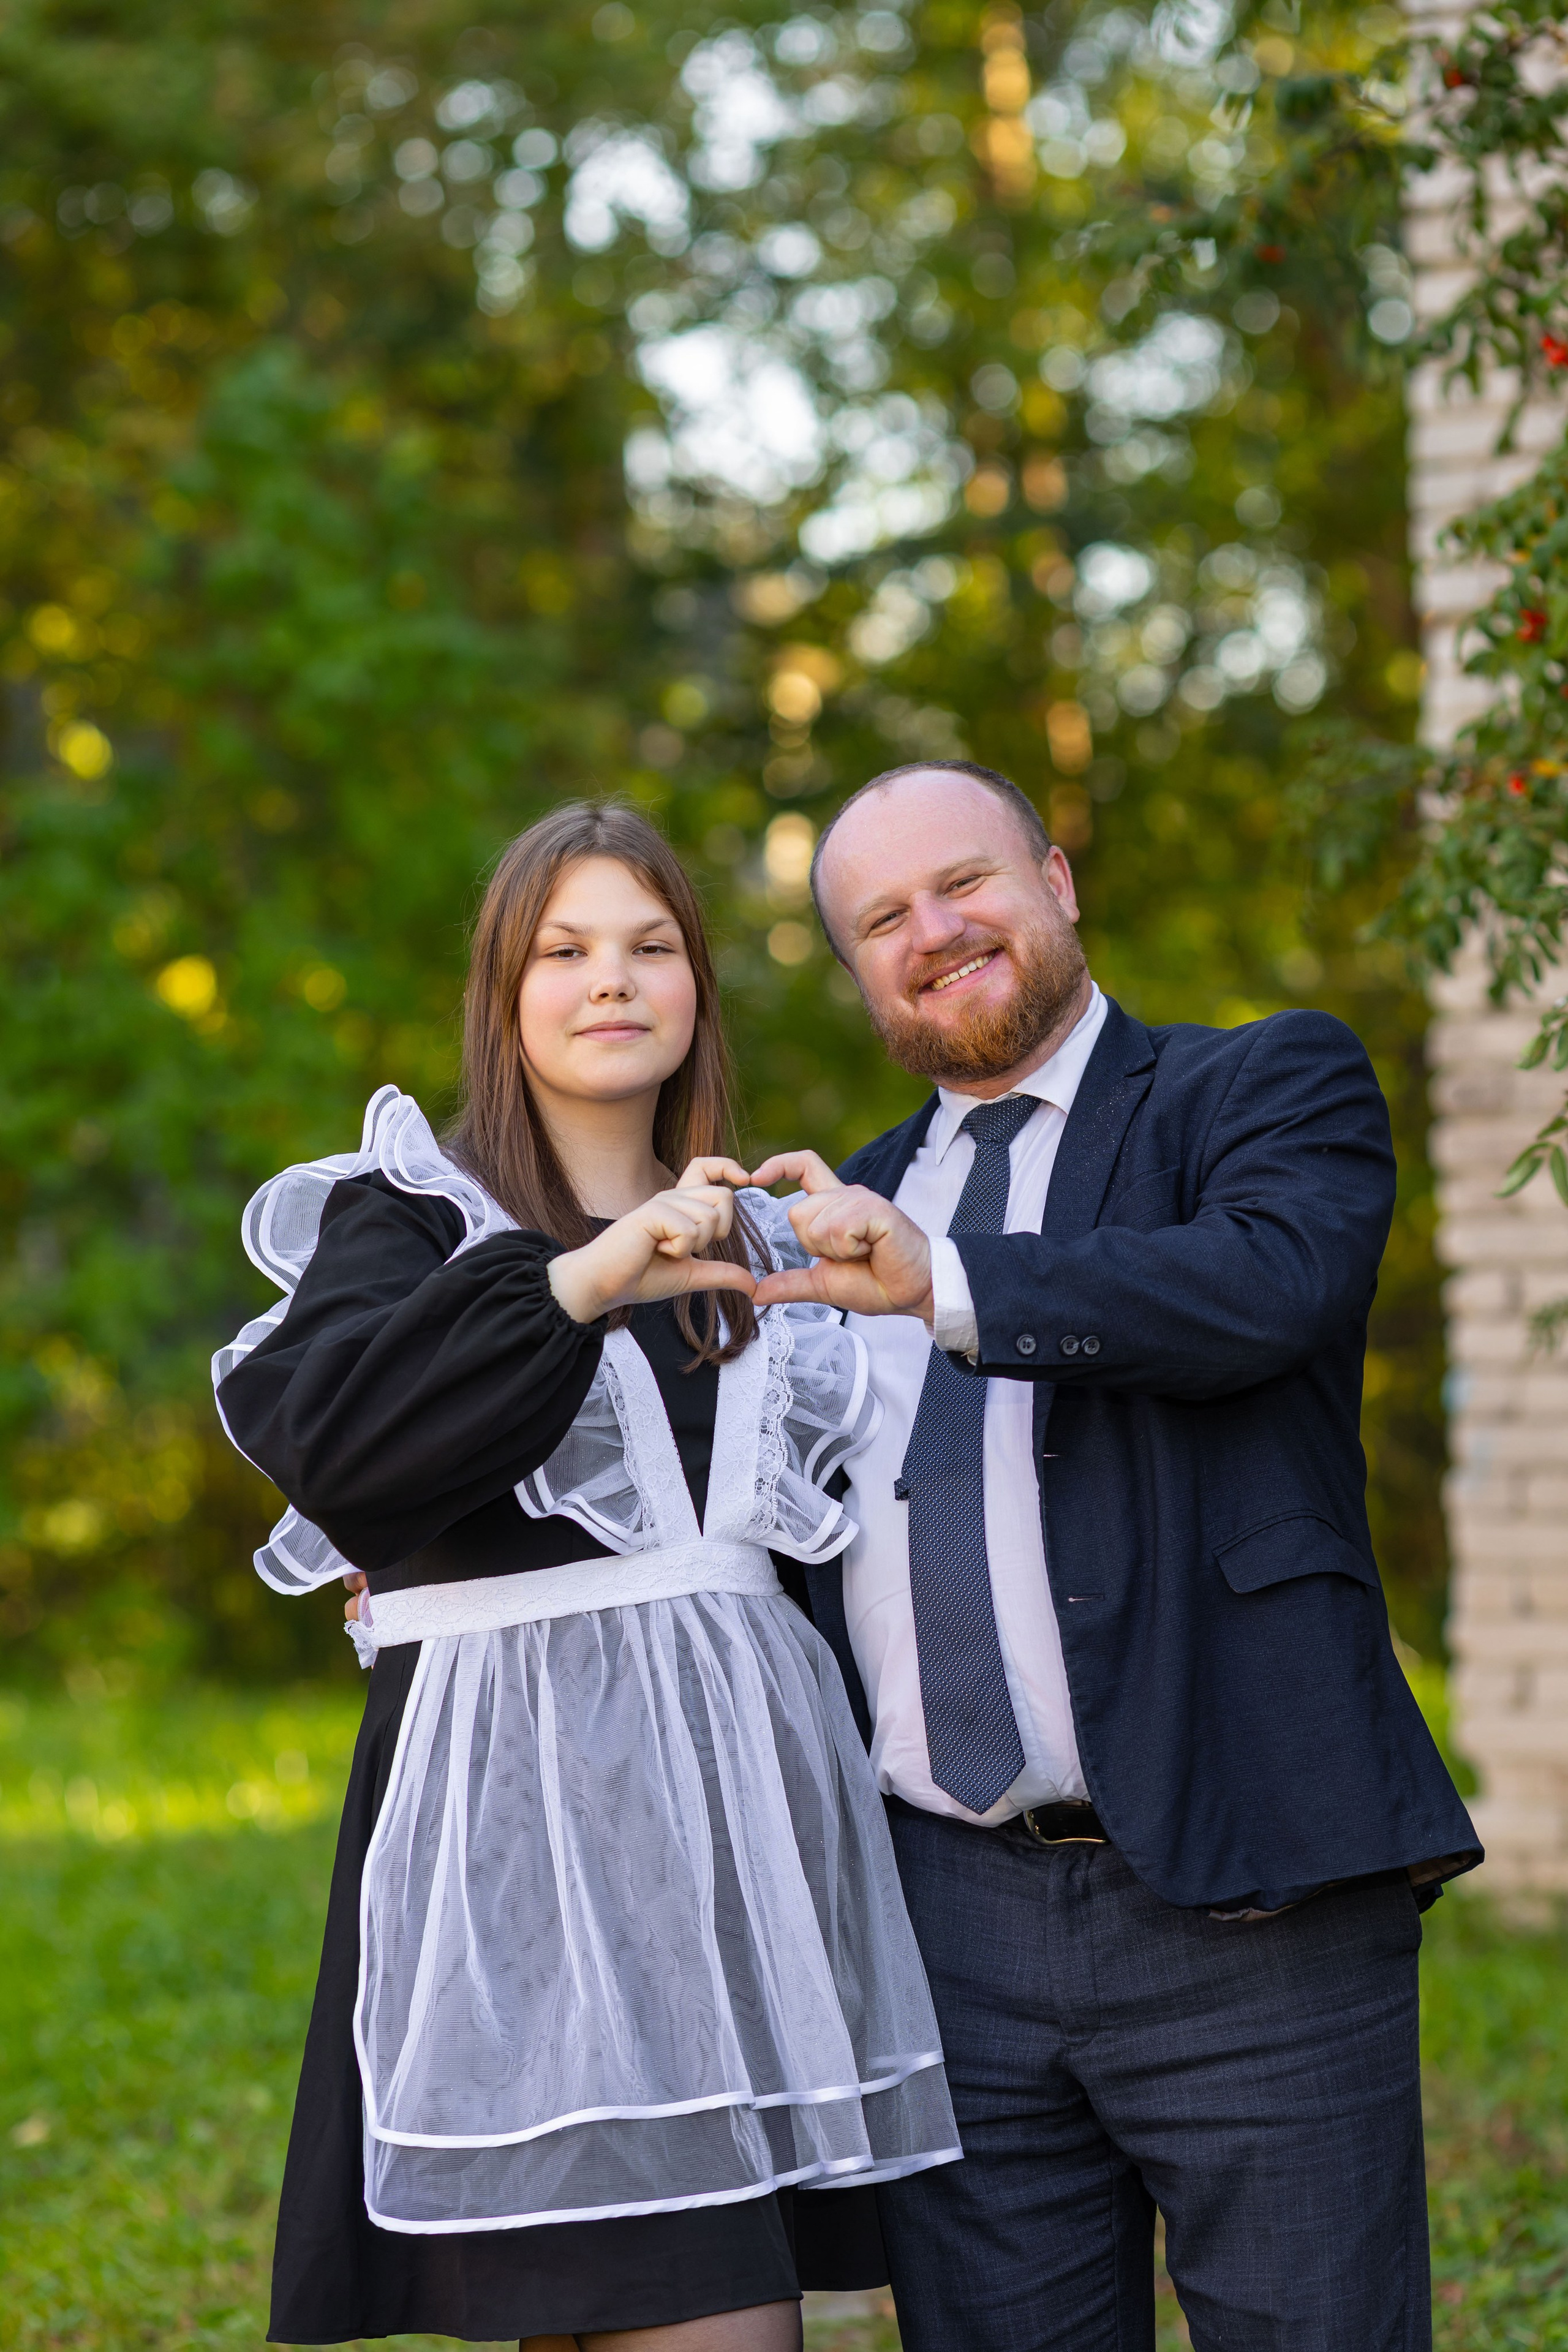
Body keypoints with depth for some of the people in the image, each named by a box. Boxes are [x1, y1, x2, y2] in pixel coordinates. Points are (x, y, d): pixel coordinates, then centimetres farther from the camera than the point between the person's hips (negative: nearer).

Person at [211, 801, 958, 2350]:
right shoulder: (405, 1214, 4)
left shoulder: (751, 1239, 21)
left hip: (742, 1795, 5)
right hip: (528, 1808, -5)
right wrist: (581, 1283, -27)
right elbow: (322, 1439, -18)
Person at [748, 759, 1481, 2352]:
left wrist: (947, 1284, -28)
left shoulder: (1272, 1089, 4)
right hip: (945, 1932, 5)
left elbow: (1269, 1283, -18)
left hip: (1240, 1917, -4)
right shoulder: (854, 1207, 20)